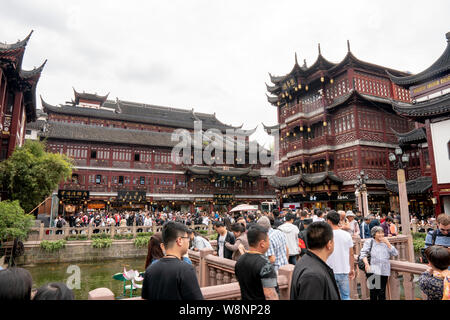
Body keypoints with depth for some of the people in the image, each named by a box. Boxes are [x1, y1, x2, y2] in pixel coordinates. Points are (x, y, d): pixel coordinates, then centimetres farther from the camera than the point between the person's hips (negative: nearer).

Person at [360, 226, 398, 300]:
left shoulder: (386, 243, 19)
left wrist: (388, 243, 2)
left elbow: (395, 254, 9)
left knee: (382, 293, 1)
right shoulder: (369, 242, 9)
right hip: (373, 271, -3)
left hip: (384, 271, 3)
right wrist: (366, 264, -16)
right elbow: (363, 254, -1)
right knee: (374, 291, -4)